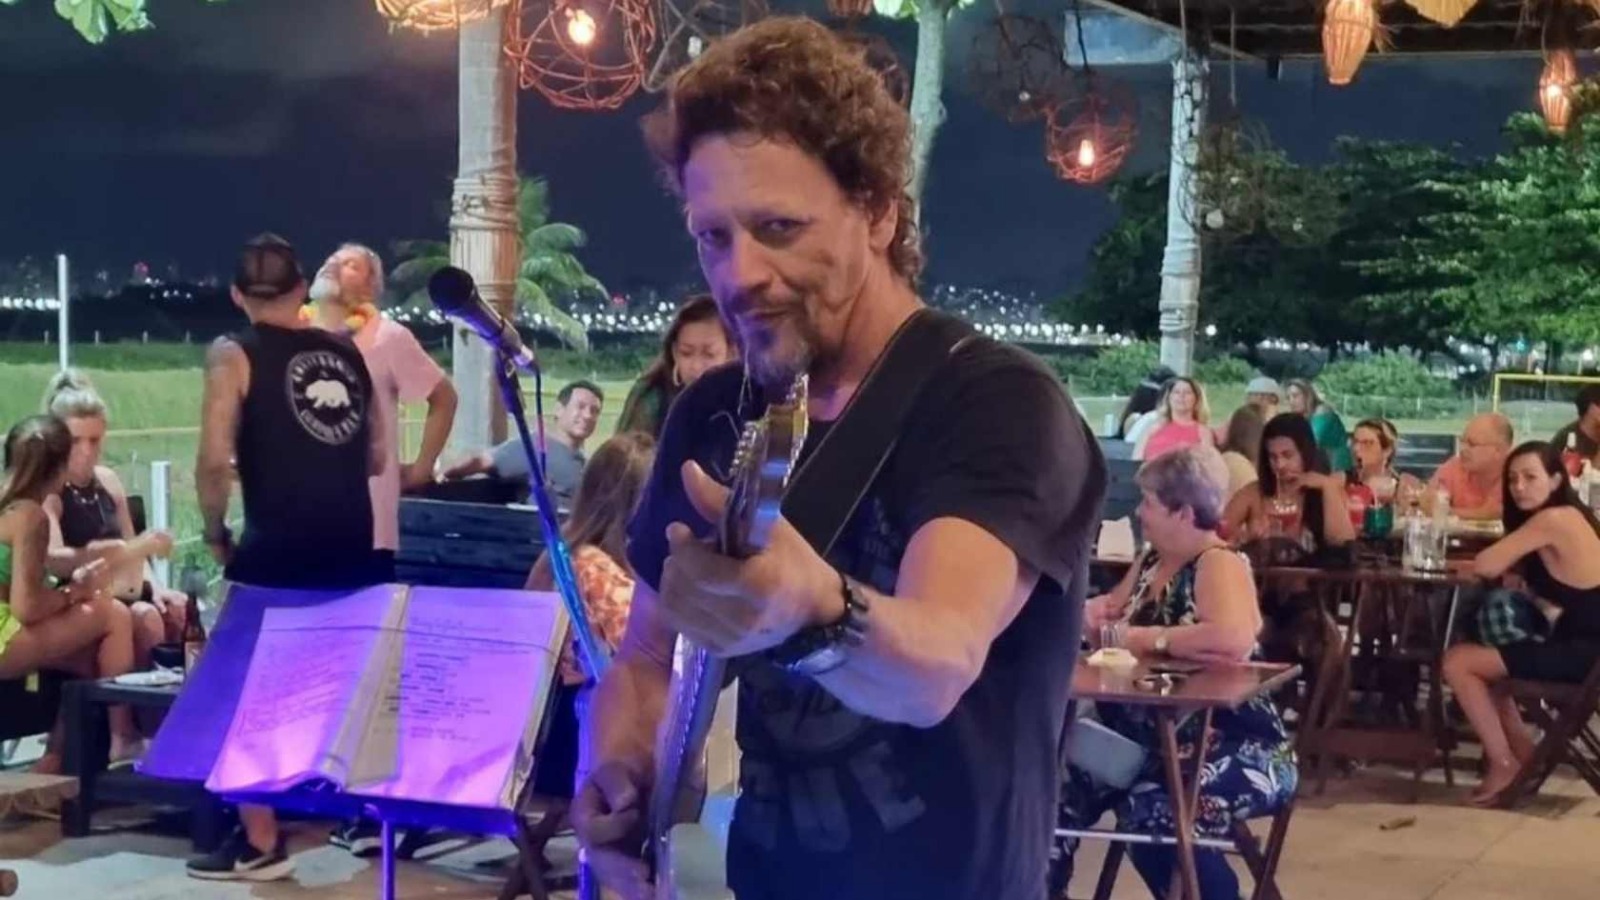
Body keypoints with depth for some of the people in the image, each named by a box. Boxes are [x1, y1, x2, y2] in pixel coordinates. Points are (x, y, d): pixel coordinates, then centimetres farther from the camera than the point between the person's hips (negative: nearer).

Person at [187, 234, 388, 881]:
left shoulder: (234, 355, -2)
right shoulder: (347, 353, 12)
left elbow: (215, 462, -13)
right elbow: (377, 459, 17)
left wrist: (215, 533, 2)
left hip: (276, 548, -5)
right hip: (352, 543, 5)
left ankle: (260, 844, 8)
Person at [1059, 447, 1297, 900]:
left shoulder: (1218, 563, -15)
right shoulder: (1152, 561, 11)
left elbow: (1233, 640, -34)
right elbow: (1110, 608, 26)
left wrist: (1138, 638, -23)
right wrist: (1095, 612, 0)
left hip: (1239, 749, -8)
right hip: (1159, 741, 8)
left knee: (1151, 811, -32)